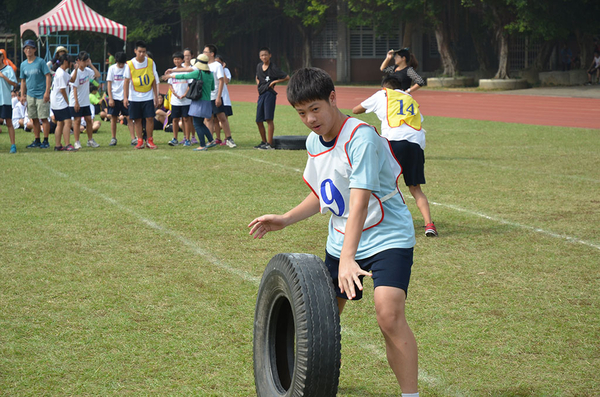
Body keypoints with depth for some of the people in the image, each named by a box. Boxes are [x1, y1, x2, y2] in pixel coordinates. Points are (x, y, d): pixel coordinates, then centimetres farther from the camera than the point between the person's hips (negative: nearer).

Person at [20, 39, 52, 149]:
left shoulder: (40, 62, -6)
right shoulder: (23, 64, 11)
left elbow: (48, 76, -9)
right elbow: (23, 81, 18)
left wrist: (47, 92, -16)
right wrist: (22, 95, 10)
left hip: (41, 94, -6)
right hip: (30, 95, 6)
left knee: (44, 118, -5)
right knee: (34, 119, 9)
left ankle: (45, 141, -1)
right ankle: (37, 141, 16)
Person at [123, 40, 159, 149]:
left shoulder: (151, 62, -1)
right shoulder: (130, 64, -6)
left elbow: (153, 80, 5)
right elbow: (126, 81, -2)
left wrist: (156, 96, 4)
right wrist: (125, 97, -8)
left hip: (148, 96, 1)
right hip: (134, 98, -1)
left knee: (150, 118, -6)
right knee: (137, 120, 2)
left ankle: (150, 140, 6)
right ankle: (140, 141, 10)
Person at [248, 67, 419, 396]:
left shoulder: (361, 138, -23)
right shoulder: (313, 142, 4)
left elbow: (359, 201, -32)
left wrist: (347, 258, -41)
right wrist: (285, 220, 11)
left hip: (387, 237, -8)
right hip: (339, 243, 8)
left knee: (389, 315, -25)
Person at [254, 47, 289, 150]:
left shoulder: (273, 68, -7)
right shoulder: (259, 66, 12)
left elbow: (287, 77, -6)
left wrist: (274, 82, -9)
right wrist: (258, 82, 12)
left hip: (269, 94, -7)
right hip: (261, 94, 8)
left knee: (268, 119, -12)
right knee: (259, 120, 9)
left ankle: (269, 143, -11)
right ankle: (264, 141, 23)